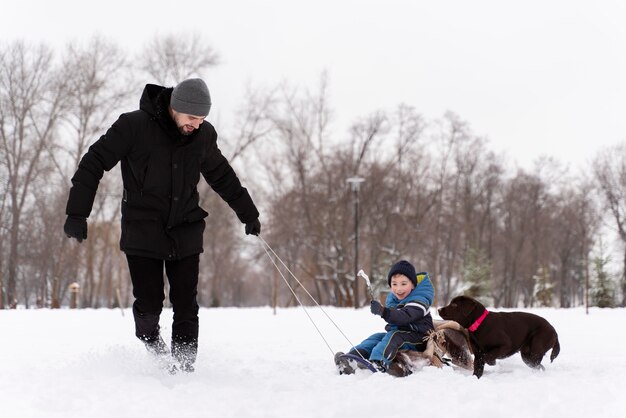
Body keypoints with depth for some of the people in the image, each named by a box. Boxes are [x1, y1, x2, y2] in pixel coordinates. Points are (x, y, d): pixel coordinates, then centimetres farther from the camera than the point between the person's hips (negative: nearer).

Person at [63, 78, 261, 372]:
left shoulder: (204, 135, 0)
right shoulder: (134, 126, -13)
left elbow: (222, 176, 18)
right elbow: (94, 163, -8)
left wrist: (248, 213, 26)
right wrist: (77, 213, -12)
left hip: (185, 233, 3)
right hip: (143, 232, -3)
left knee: (186, 306, -3)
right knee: (149, 303, -4)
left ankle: (184, 368, 6)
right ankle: (150, 340, 28)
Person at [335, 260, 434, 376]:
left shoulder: (420, 300, -17)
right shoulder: (392, 299, 10)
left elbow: (405, 317, -34)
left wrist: (383, 312, -48)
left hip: (418, 338, -8)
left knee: (394, 336, -31)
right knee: (377, 337, -13)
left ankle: (378, 363, -56)